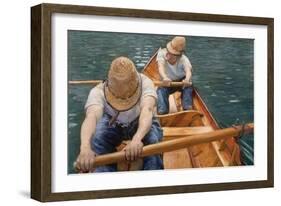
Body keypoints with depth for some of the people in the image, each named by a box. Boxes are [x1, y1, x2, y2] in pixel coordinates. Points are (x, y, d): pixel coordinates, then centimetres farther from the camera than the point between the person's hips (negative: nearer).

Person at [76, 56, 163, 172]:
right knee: (97, 138, -31)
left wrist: (137, 138, -70)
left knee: (153, 139, -33)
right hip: (112, 125, 1)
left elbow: (147, 110, -50)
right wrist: (85, 147, -72)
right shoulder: (99, 92, -32)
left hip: (141, 125, 0)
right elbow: (91, 116, -52)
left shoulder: (145, 83, -32)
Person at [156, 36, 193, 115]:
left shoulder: (183, 59, -21)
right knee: (161, 90, -31)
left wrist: (187, 79, -64)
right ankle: (162, 111, -39)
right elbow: (161, 67, -37)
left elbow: (188, 71, -39)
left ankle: (188, 107, -33)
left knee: (188, 83, -32)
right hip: (167, 83, 0)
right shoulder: (162, 53, -20)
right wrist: (165, 77, -60)